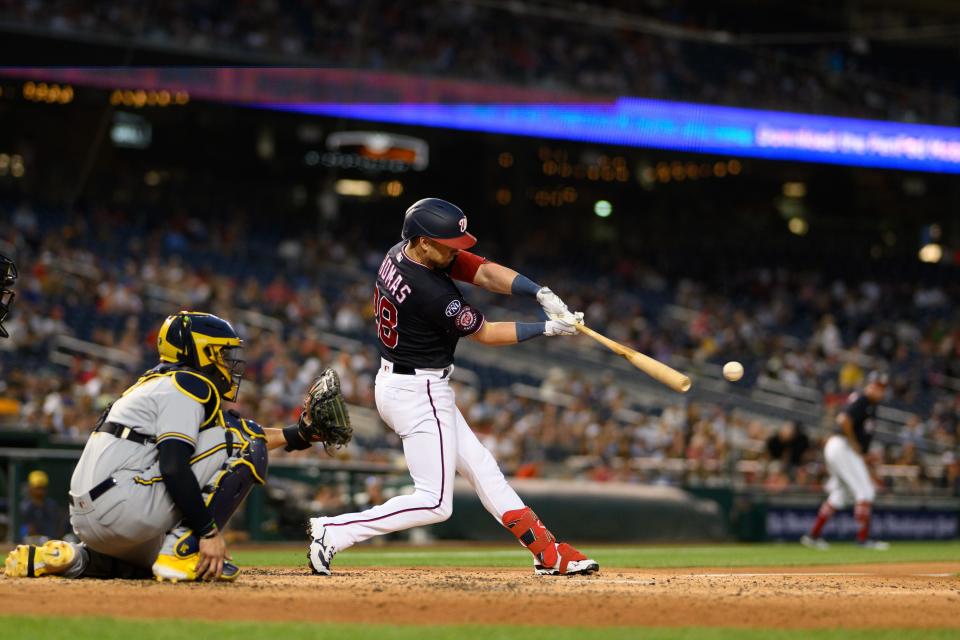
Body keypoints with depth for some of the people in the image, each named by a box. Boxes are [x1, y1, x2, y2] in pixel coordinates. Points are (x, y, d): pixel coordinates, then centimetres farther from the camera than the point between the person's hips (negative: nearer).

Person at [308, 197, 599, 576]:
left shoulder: (402, 253, -2)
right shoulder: (430, 292, -29)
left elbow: (486, 273, -6)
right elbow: (485, 334, -14)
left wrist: (541, 294, -18)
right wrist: (547, 329, -8)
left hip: (396, 383, 11)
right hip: (418, 394, -11)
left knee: (480, 467, 15)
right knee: (435, 504, -6)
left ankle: (549, 554, 22)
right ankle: (334, 532, -8)